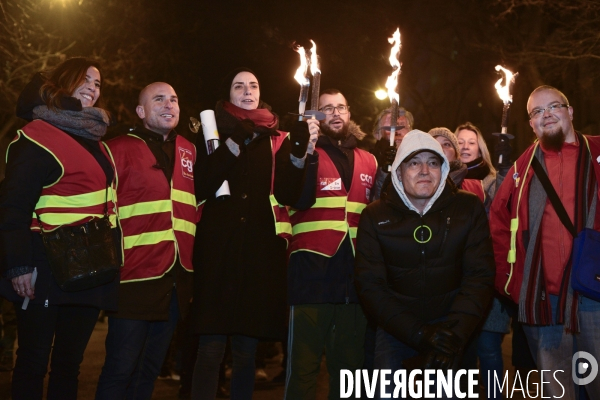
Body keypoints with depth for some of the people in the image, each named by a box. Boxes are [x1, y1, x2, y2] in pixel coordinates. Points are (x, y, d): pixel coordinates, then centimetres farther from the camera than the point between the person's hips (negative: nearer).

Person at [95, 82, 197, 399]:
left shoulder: (188, 151, 13)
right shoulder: (120, 149, -3)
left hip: (177, 278, 6)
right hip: (135, 276, -5)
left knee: (151, 368, 16)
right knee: (121, 368, -1)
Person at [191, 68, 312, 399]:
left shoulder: (277, 138, 11)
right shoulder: (214, 132, 8)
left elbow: (288, 194, 0)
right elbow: (200, 188, -6)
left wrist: (298, 152, -14)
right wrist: (234, 143, -13)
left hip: (262, 247, 2)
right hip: (218, 246, -1)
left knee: (246, 349, 7)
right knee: (211, 347, -5)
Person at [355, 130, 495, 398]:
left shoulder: (469, 209, -4)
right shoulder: (375, 216, -6)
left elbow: (479, 276, -8)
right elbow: (370, 285, -11)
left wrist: (454, 334, -22)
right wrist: (419, 333, -22)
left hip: (449, 328, 0)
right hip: (396, 328, 0)